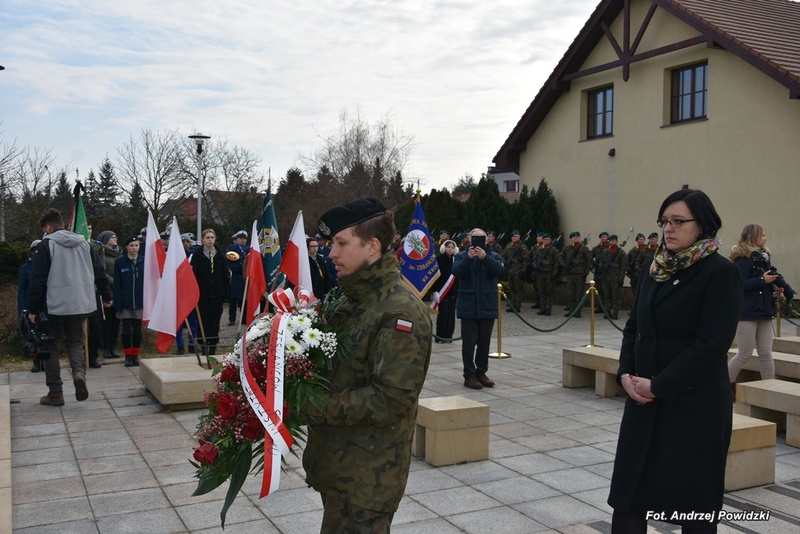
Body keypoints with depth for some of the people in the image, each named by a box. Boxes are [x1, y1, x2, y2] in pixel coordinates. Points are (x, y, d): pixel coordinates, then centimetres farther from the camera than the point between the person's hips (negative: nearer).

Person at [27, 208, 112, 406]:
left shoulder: (46, 245, -6)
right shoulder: (84, 243, 9)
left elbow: (38, 280, -9)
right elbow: (99, 272, 11)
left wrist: (32, 308, -4)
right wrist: (106, 296, 22)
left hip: (54, 306, -4)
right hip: (80, 304, 4)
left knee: (51, 347, 8)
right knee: (75, 341, 18)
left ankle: (55, 393, 10)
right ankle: (79, 372, -11)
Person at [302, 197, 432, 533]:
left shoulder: (401, 312, -20)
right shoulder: (353, 300, 11)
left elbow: (391, 400, -25)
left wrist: (315, 405, -22)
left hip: (366, 477, -9)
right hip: (338, 465, 9)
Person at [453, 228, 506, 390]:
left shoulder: (494, 256, 6)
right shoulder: (462, 256, 4)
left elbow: (500, 270, -14)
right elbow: (457, 272, -14)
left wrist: (485, 257, -29)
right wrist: (469, 258, -29)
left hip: (488, 307, 2)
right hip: (468, 307, -2)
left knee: (484, 342, 9)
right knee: (469, 342, 0)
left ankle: (481, 373, 20)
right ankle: (469, 375, 6)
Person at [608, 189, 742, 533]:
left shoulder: (721, 273, -10)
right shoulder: (656, 269, 10)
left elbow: (711, 345, -17)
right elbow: (634, 326, 12)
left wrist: (658, 386, -16)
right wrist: (626, 374, -4)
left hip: (694, 404, -6)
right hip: (644, 400, 6)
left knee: (692, 496, 8)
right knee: (629, 491, 8)